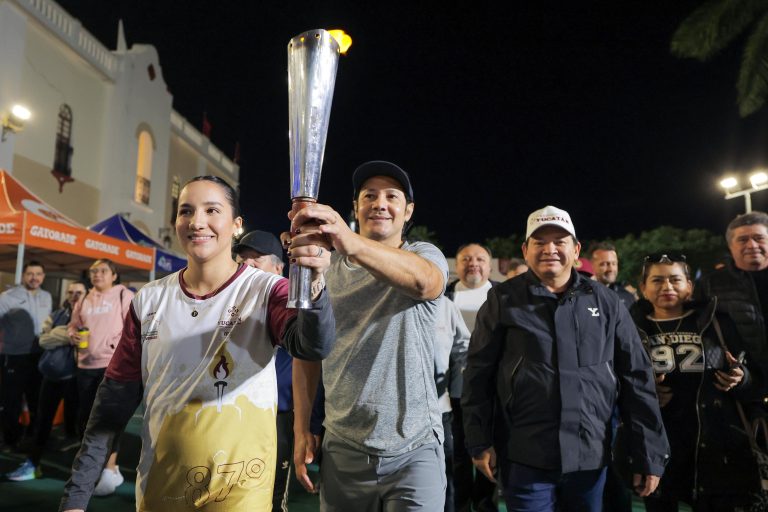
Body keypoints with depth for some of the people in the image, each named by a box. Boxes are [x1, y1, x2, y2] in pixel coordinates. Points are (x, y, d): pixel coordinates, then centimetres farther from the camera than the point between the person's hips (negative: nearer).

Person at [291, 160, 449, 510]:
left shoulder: (425, 255, -4)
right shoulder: (328, 268, 5)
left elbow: (422, 281, -29)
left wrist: (352, 243, -46)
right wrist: (301, 429, 1)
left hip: (414, 450, -2)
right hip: (342, 451, 3)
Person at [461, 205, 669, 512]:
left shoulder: (606, 303, 4)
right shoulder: (503, 300, -2)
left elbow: (636, 379, 5)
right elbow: (479, 374, 0)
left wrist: (649, 454, 3)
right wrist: (480, 442, -3)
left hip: (592, 456, 3)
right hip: (524, 458, -2)